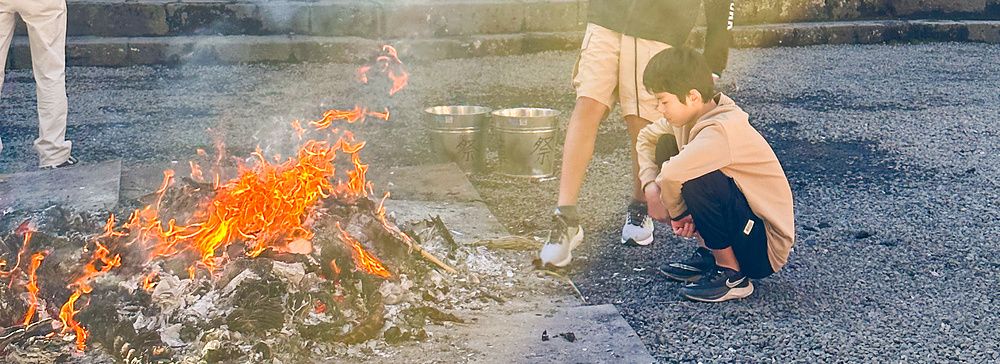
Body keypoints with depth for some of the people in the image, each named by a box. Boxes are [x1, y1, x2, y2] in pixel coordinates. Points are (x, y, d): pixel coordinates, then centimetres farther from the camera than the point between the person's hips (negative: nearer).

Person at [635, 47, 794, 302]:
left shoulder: (722, 130, -29)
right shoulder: (690, 114, -2)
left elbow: (671, 175, -43)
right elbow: (645, 137, 14)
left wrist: (676, 212, -23)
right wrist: (650, 187, -1)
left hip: (766, 247, -9)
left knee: (696, 180, -33)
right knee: (667, 145, 5)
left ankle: (733, 276, -12)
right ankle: (708, 254, 10)